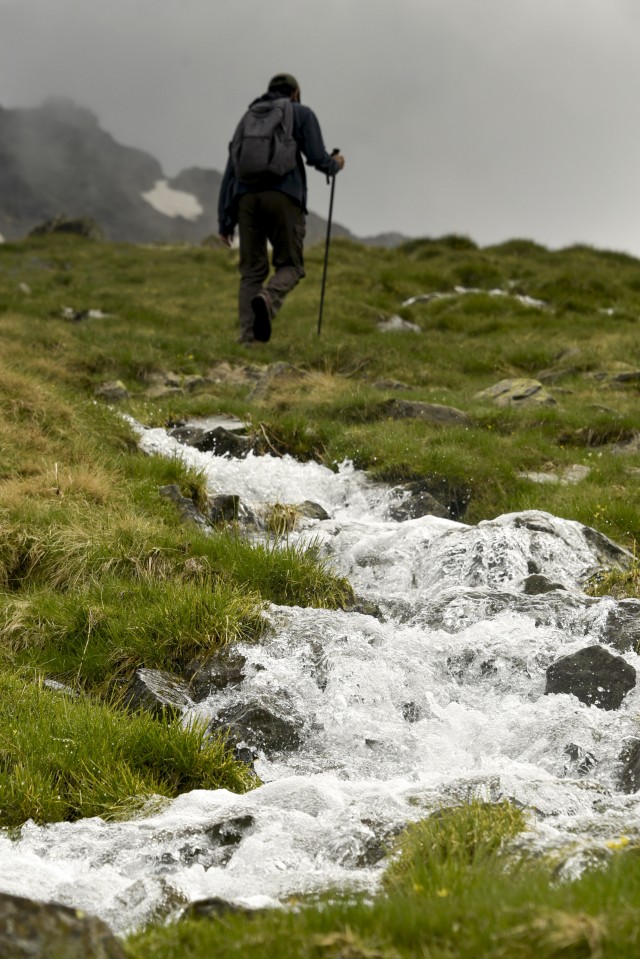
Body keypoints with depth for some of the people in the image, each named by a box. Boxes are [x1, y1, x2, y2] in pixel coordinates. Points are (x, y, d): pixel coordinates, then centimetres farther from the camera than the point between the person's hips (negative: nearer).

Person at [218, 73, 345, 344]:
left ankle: (248, 335, -10)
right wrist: (335, 165, 26)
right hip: (284, 197, -4)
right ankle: (268, 299, -29)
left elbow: (230, 172, 21)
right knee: (289, 265, 4)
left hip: (247, 198, 4)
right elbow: (316, 157, 3)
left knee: (251, 271, 6)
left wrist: (224, 221, 19)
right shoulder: (302, 114, 16)